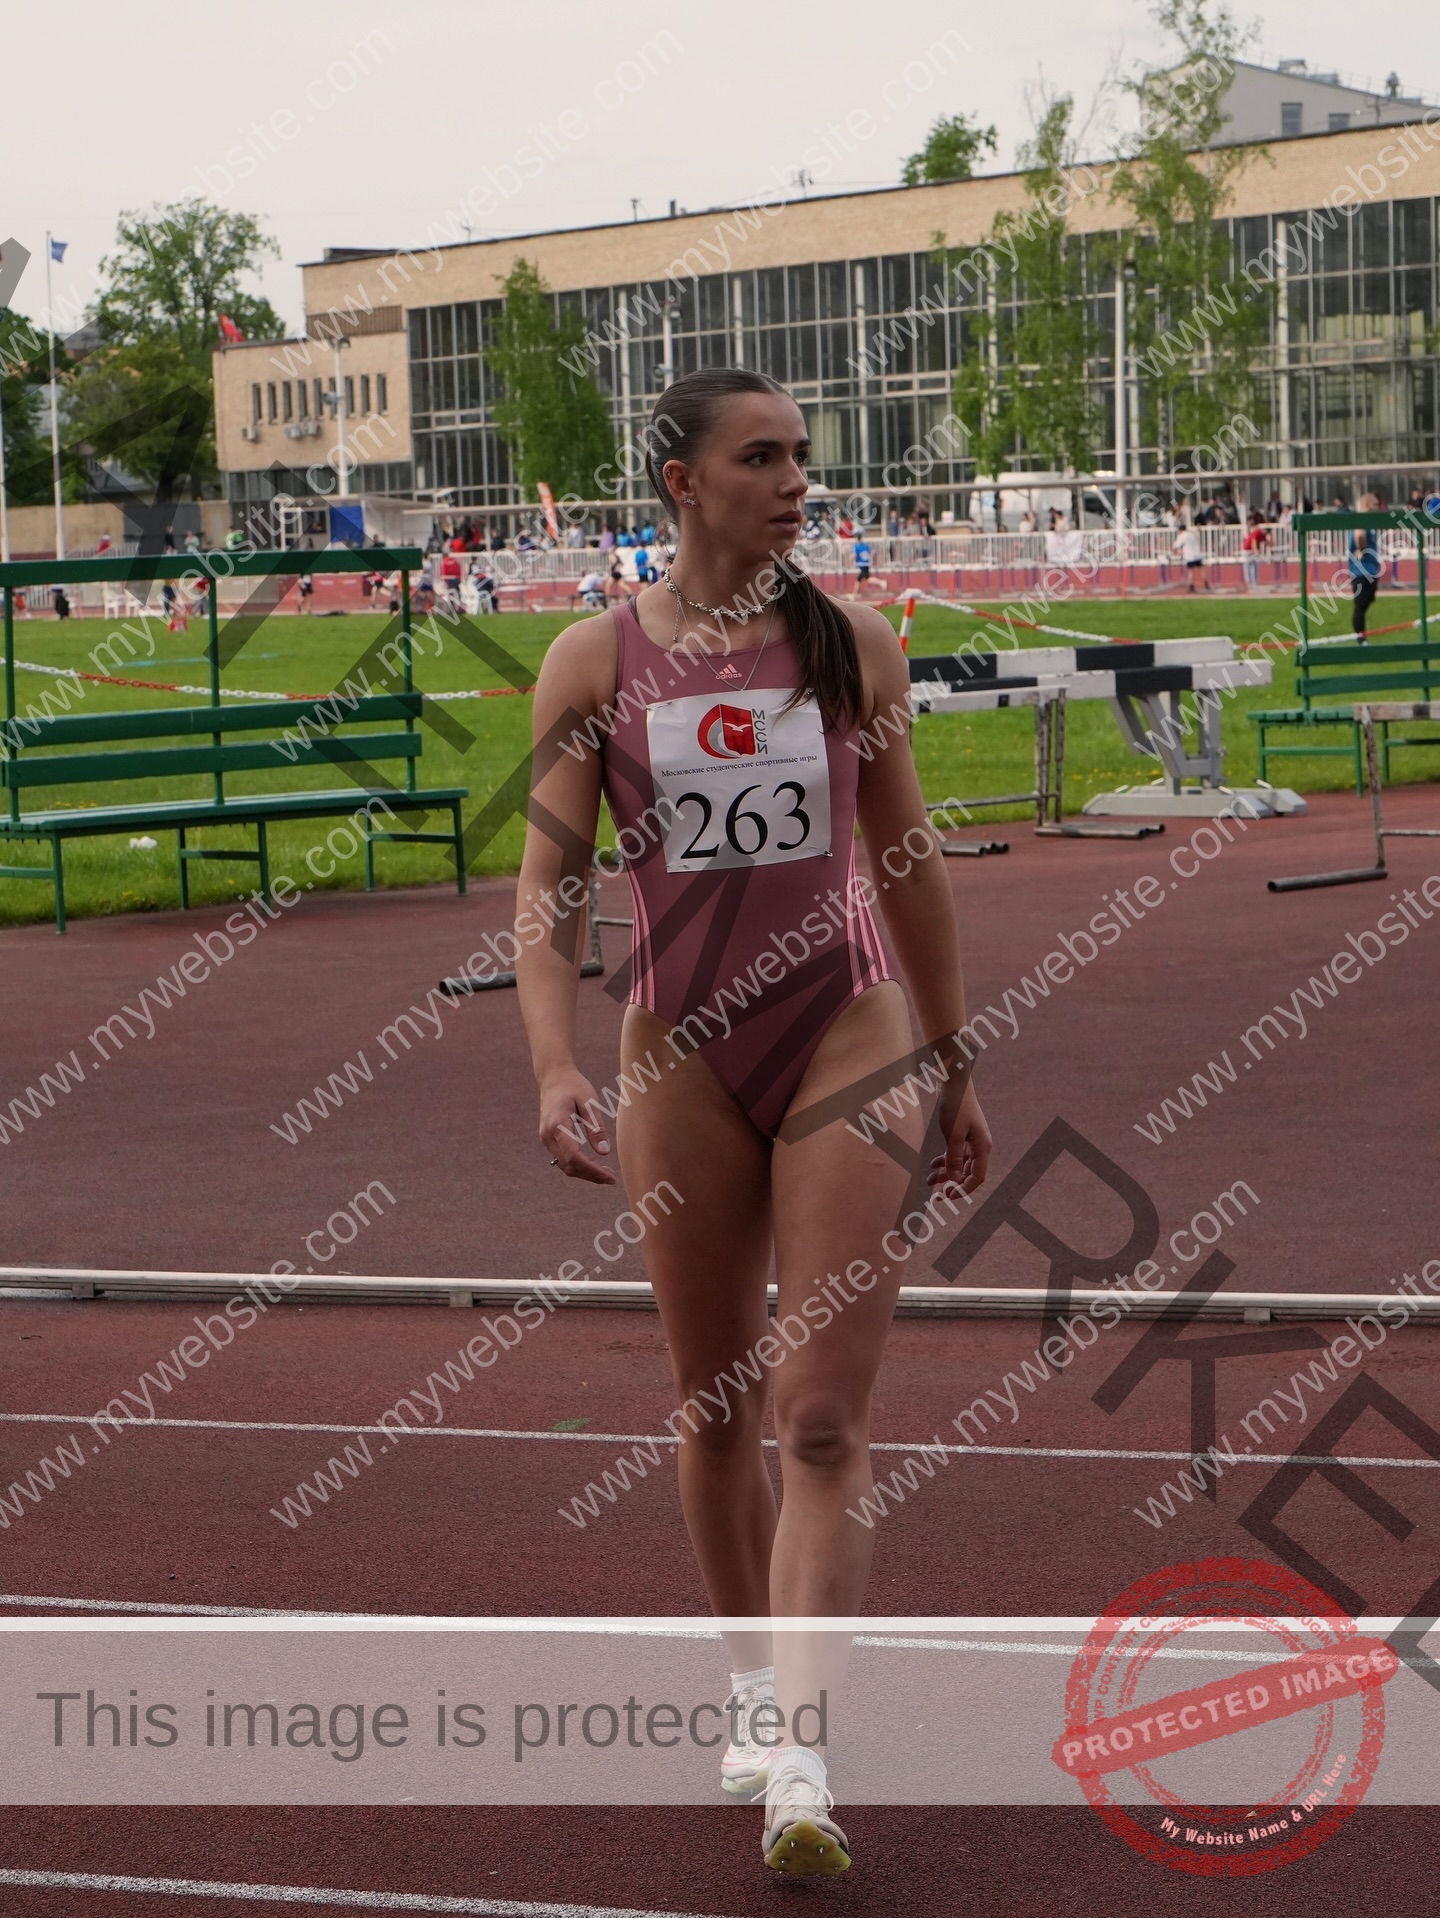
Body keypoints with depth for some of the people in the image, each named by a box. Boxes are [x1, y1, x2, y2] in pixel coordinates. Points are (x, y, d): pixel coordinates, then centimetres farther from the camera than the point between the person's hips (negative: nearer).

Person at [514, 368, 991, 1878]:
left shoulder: (852, 646, 2)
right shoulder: (594, 661, -1)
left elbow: (907, 865, 11)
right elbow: (543, 884, -3)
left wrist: (954, 1069, 15)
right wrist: (555, 1071, -17)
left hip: (847, 1041, -1)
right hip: (681, 1055, 1)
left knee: (821, 1418, -9)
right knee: (713, 1408, 12)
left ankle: (802, 1761, -11)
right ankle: (751, 1687, 33)